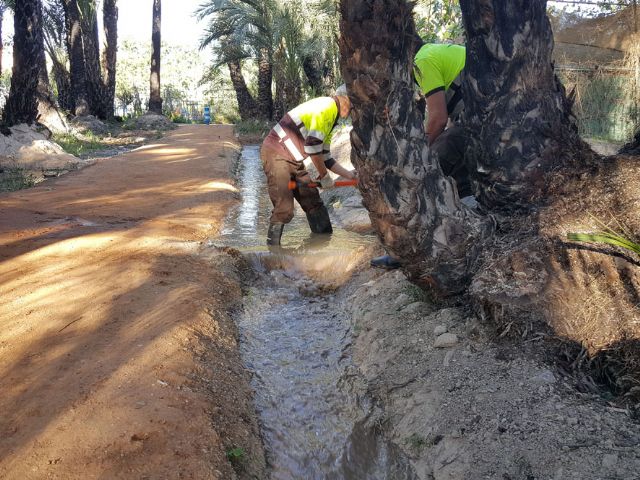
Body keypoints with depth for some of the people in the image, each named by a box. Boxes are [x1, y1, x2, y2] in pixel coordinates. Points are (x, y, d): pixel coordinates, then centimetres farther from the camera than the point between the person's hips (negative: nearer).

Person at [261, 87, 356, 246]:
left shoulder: (330, 120, 19)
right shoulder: (327, 106, -12)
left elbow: (325, 158, 23)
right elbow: (312, 146, -22)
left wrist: (350, 175, 19)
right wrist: (324, 176, -10)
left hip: (295, 161, 10)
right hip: (276, 154, -10)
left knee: (314, 204, 10)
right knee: (284, 210, -17)